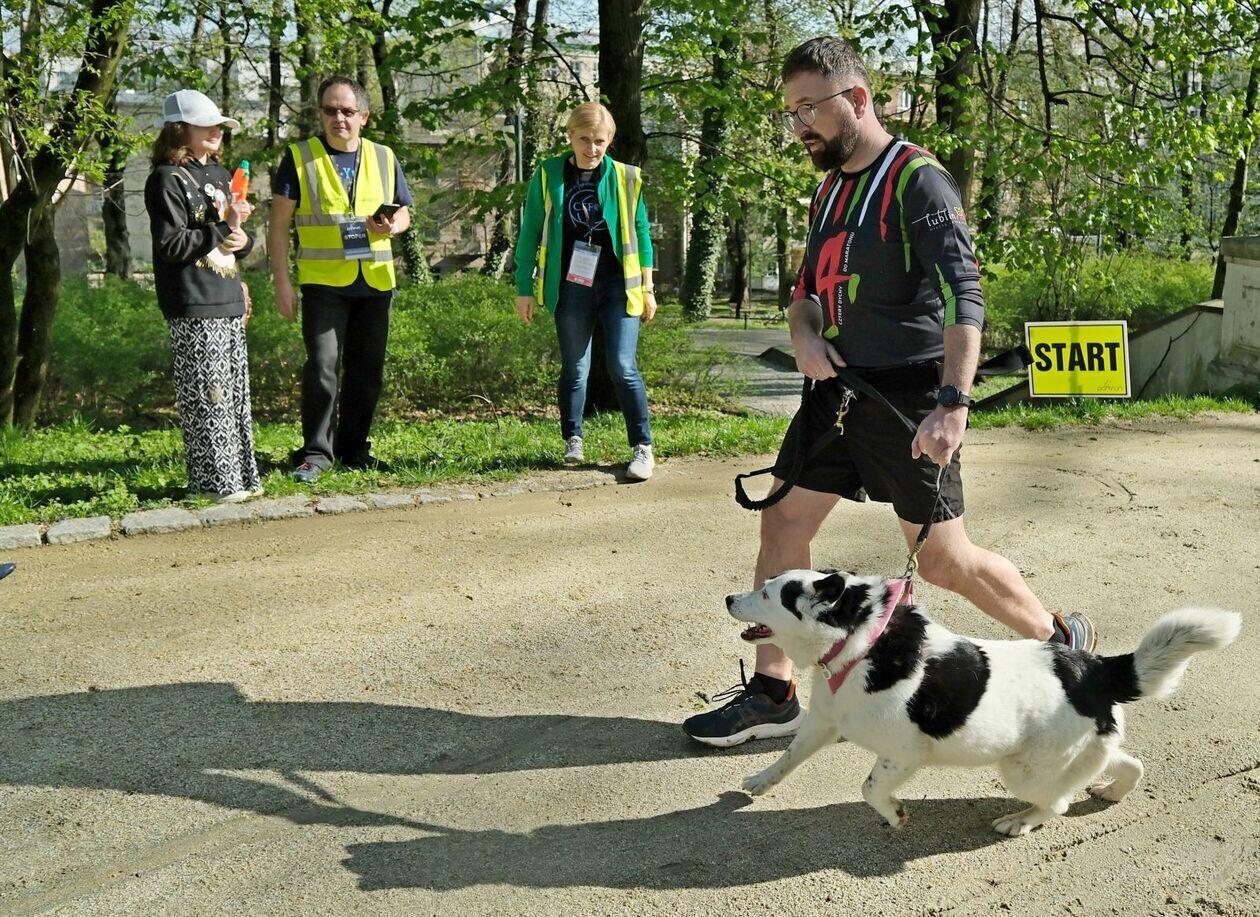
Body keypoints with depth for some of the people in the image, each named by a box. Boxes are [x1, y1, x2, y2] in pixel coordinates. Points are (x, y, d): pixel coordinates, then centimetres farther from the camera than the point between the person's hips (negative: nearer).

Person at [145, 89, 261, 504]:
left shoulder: (220, 175, 20)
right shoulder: (167, 179, -6)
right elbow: (171, 244, -14)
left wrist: (241, 238, 1)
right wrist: (222, 227, -14)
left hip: (228, 301, 8)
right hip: (194, 306, -8)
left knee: (236, 391, 9)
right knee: (206, 393, -7)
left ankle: (240, 474, 16)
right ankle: (214, 480, -1)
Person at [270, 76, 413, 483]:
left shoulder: (384, 158, 11)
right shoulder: (299, 157, 1)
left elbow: (404, 212, 20)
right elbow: (279, 224, 0)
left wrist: (391, 225, -6)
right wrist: (282, 282, -7)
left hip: (375, 282, 4)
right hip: (322, 281, -4)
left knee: (367, 371, 9)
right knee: (321, 366, -11)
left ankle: (354, 449, 21)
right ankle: (316, 452, -1)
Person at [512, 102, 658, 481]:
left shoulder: (626, 178, 3)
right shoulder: (547, 176, 2)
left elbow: (641, 234, 9)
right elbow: (530, 233, 6)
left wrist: (647, 288, 7)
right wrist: (524, 288, 3)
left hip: (619, 287, 0)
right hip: (572, 289, 1)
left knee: (623, 367, -6)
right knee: (574, 369, 8)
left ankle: (642, 447, 1)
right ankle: (573, 442, 22)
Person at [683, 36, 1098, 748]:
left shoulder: (918, 181, -13)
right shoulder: (832, 188, 14)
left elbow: (963, 297, -23)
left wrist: (954, 404, -34)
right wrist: (804, 334, -2)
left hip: (908, 395, -8)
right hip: (839, 388, 8)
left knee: (942, 559, 0)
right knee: (783, 526, 3)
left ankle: (1064, 641, 24)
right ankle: (773, 695, 12)